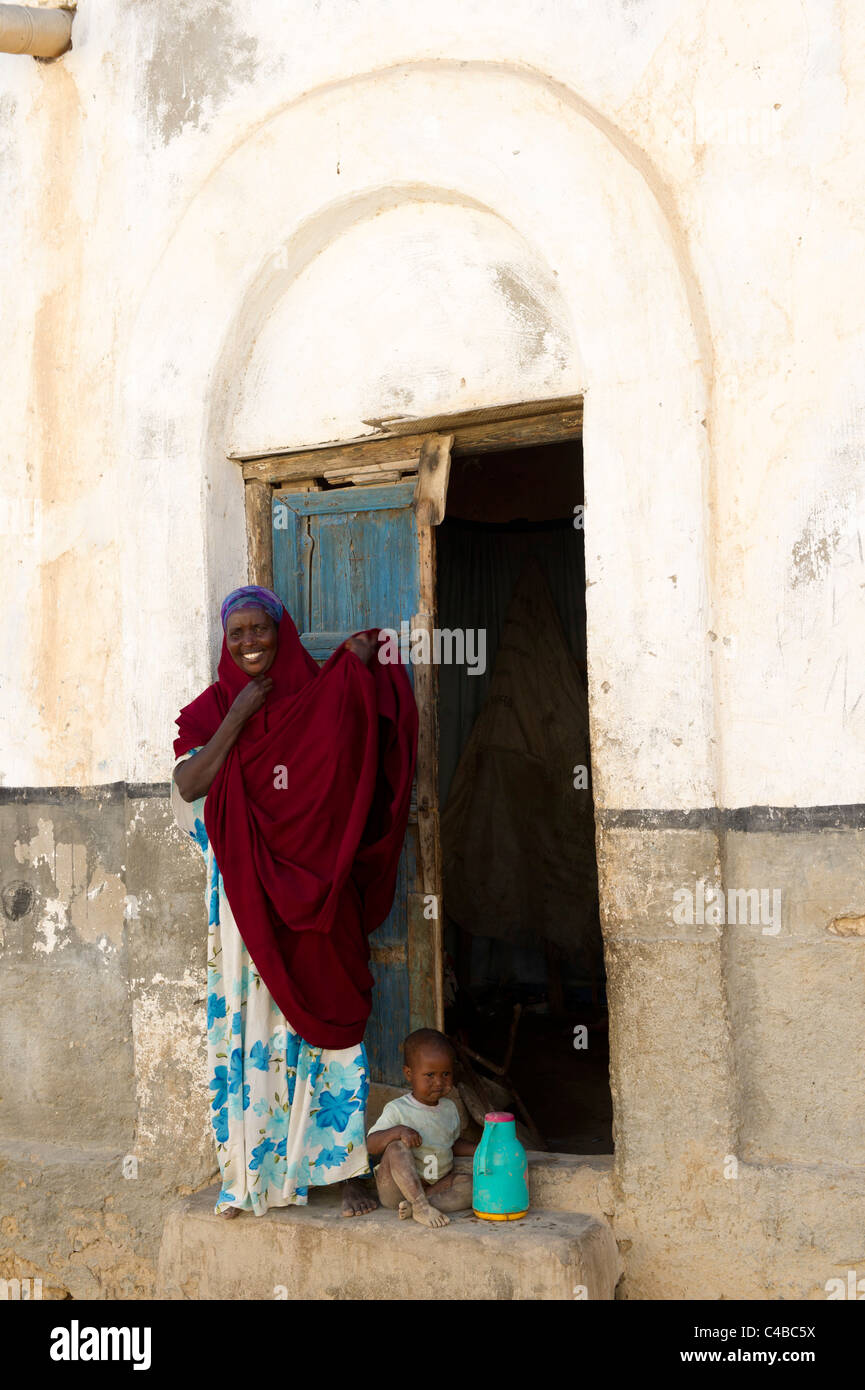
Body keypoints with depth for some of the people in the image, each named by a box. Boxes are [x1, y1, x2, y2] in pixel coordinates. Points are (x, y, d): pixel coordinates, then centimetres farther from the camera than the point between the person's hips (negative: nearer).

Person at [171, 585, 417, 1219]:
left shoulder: (321, 697, 4)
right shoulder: (214, 708, 6)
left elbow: (359, 758, -10)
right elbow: (187, 786, -7)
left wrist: (361, 669, -15)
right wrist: (238, 718, -12)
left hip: (314, 889, -1)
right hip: (245, 895, 1)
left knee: (327, 1017, 2)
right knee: (248, 1023, 5)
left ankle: (346, 1165, 11)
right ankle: (250, 1173, 17)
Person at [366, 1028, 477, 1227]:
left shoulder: (449, 1109, 9)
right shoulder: (397, 1110, -9)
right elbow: (370, 1145, -15)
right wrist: (398, 1131, -32)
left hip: (438, 1184, 5)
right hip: (396, 1188, -5)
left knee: (473, 1184, -19)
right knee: (397, 1145, -29)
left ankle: (414, 1207, -32)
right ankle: (421, 1205, -37)